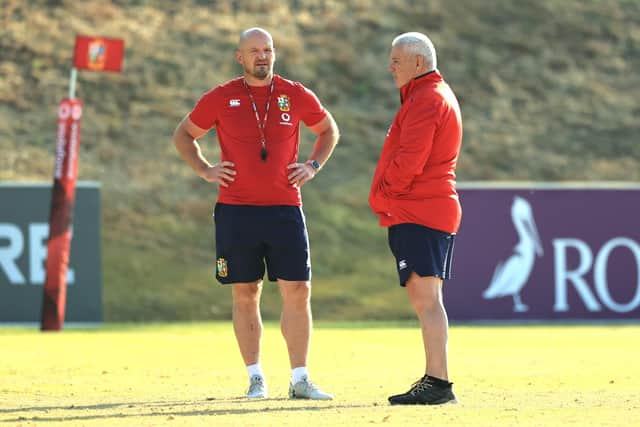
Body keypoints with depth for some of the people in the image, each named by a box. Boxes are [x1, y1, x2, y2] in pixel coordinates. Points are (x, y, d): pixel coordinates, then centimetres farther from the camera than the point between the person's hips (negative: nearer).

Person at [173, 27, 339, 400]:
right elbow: (184, 135, 15)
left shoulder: (296, 96, 5)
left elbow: (329, 130, 22)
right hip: (236, 211, -1)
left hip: (285, 209, 1)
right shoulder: (222, 98, 2)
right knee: (246, 295, 3)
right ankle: (256, 378, 11)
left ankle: (300, 380, 2)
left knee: (298, 292, -4)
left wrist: (313, 166, 8)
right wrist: (205, 170, 3)